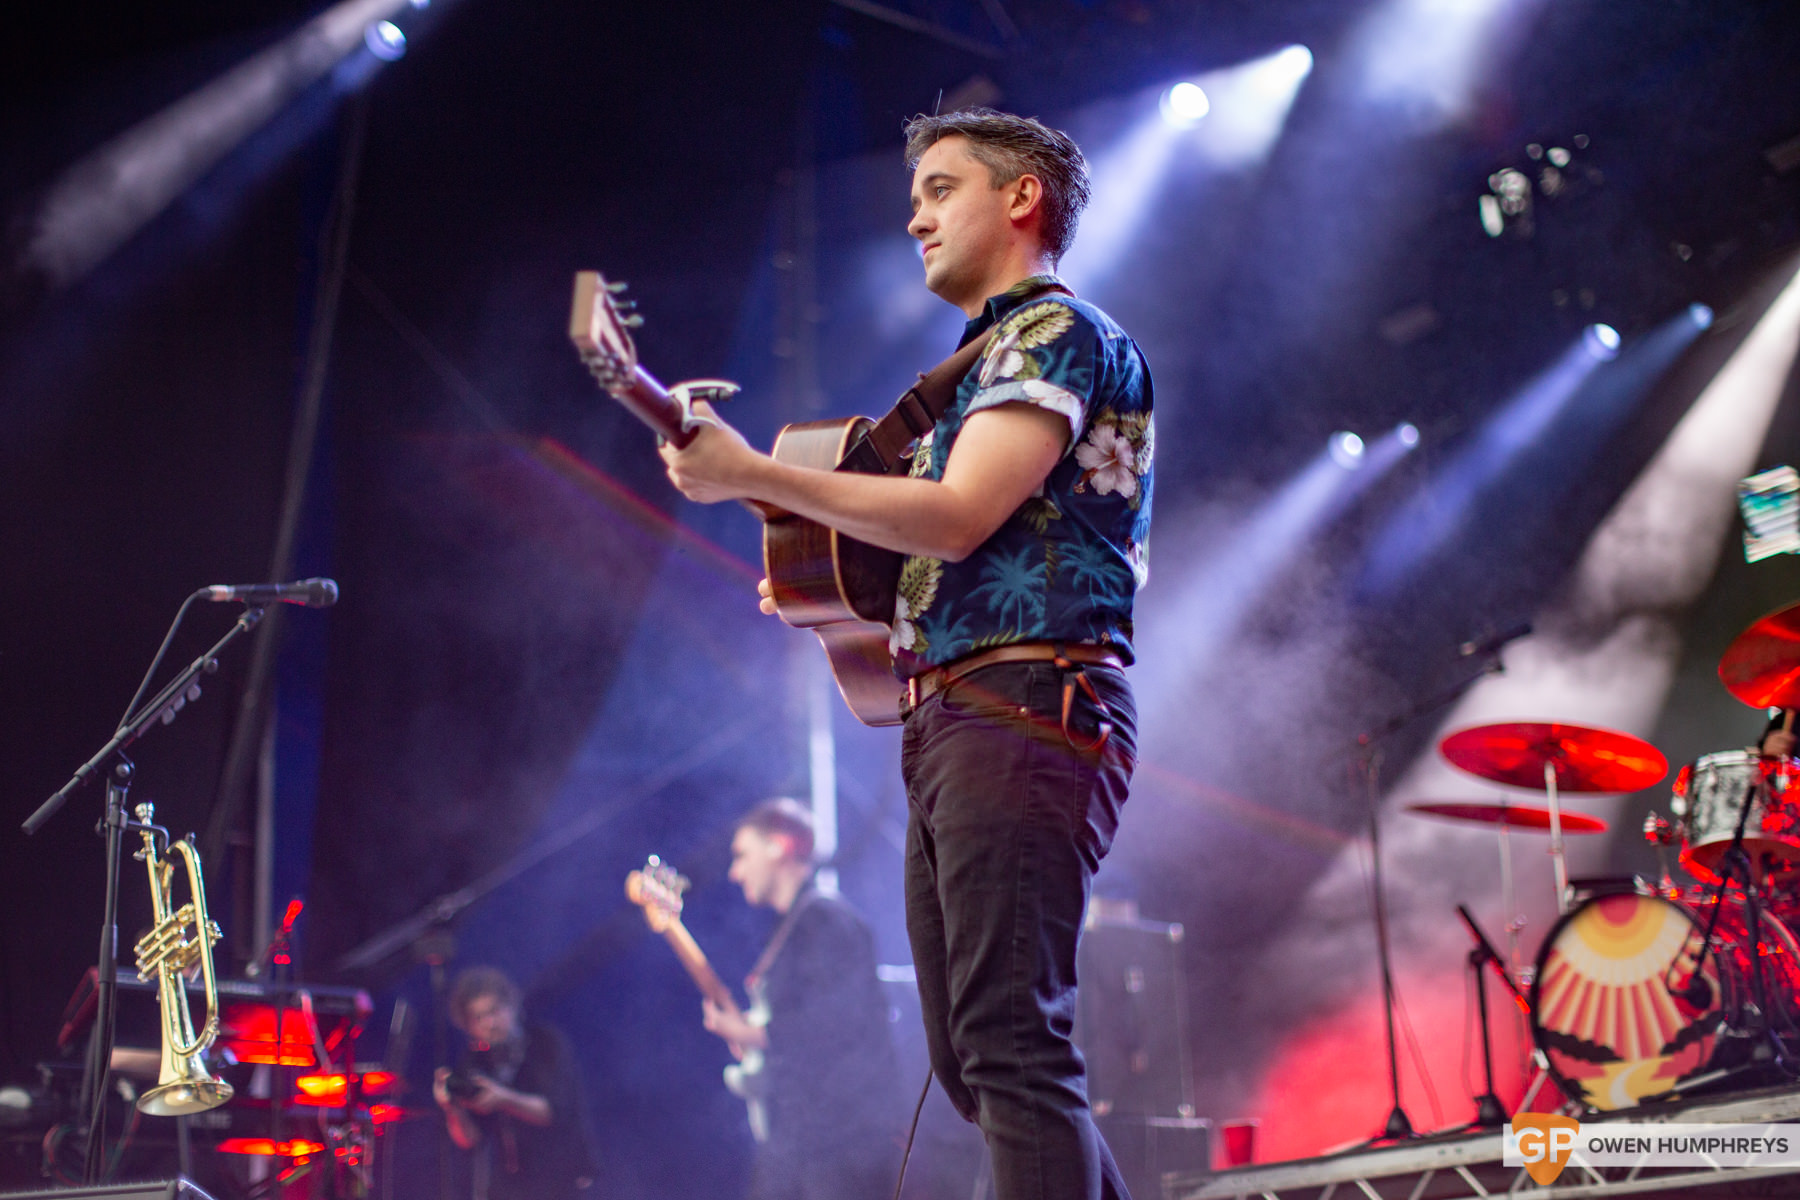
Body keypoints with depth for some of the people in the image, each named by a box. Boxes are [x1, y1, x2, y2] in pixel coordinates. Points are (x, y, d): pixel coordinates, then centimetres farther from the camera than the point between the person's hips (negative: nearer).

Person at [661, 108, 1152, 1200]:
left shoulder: (1057, 328, -3)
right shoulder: (990, 357, 27)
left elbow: (959, 517, -16)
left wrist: (752, 475, -14)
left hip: (1023, 708, -10)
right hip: (951, 721, 10)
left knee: (1011, 1044, -17)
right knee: (969, 1060, 9)